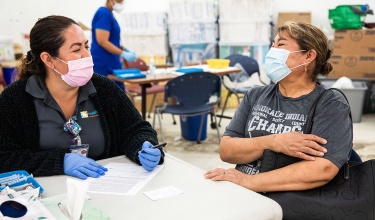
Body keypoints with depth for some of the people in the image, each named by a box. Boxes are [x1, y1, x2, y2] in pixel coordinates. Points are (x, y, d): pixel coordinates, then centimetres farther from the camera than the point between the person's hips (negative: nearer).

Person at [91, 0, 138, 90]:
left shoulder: (108, 14, 14)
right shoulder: (104, 13, -16)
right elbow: (102, 41, -22)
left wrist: (124, 49, 9)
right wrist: (123, 54, -21)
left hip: (111, 64, 10)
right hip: (103, 66, -10)